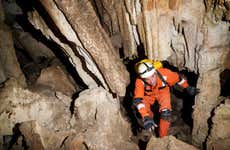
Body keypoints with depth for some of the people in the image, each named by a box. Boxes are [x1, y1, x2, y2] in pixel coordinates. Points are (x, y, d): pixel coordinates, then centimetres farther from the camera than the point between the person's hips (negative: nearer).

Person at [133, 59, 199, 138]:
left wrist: (188, 88, -3)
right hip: (148, 94, 1)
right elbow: (137, 100, -44)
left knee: (165, 112, -20)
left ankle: (163, 137, 0)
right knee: (143, 111, -13)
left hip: (163, 91, -1)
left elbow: (178, 78, -18)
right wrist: (146, 118, -54)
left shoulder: (164, 73, -39)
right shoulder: (139, 82, -40)